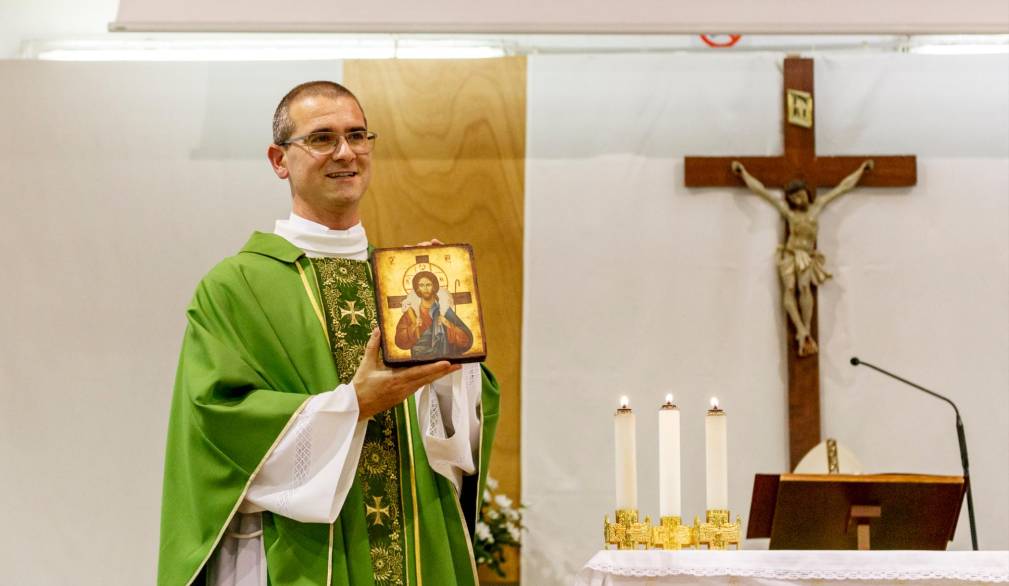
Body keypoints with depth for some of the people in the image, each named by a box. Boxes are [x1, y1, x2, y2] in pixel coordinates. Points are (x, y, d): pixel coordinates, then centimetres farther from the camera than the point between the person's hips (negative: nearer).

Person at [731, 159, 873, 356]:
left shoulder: (816, 207, 16)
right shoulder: (787, 211, 10)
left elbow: (843, 187, 23)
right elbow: (760, 190, 14)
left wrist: (861, 169, 28)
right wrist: (743, 172, 17)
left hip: (808, 257, 0)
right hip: (789, 255, 0)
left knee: (804, 286, -24)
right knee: (789, 288, -22)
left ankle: (807, 331, -28)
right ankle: (802, 331, -32)